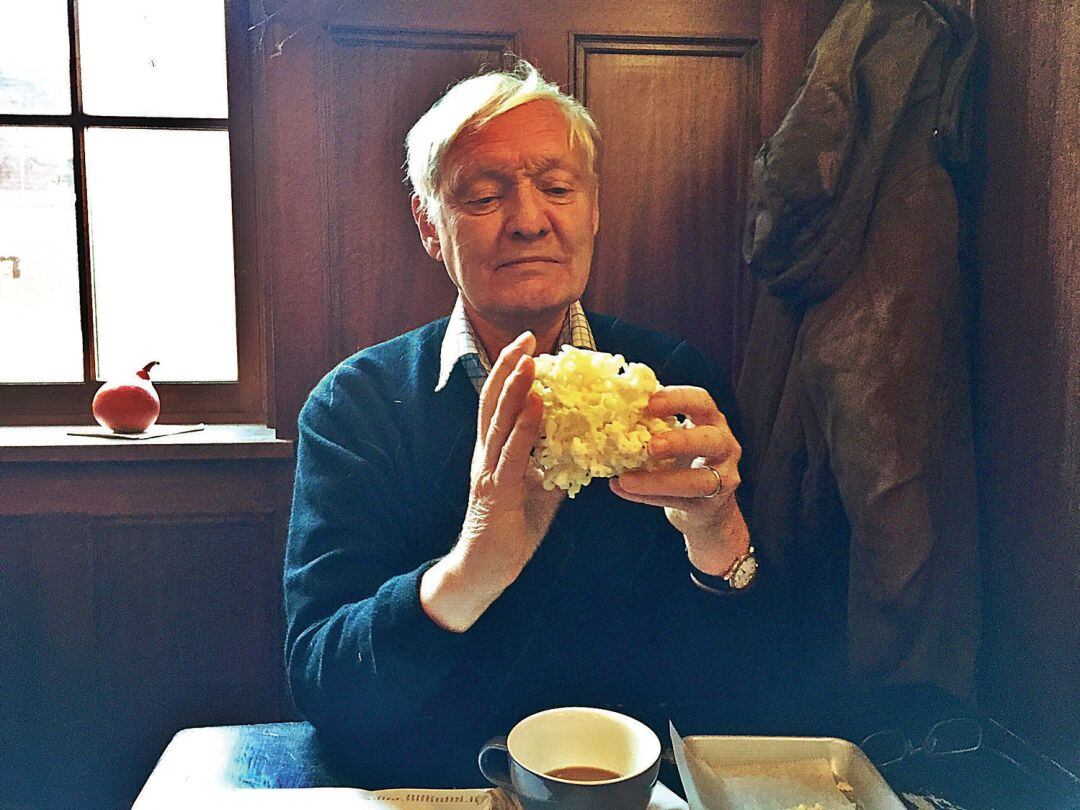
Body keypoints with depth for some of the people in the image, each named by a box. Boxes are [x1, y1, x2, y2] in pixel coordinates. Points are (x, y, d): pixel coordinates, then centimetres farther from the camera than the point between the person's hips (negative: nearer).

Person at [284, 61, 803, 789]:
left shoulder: (675, 383, -5)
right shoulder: (354, 405, -6)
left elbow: (745, 699, -8)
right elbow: (318, 689, -15)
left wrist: (717, 536, -27)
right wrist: (467, 573, -31)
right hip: (417, 786, -1)